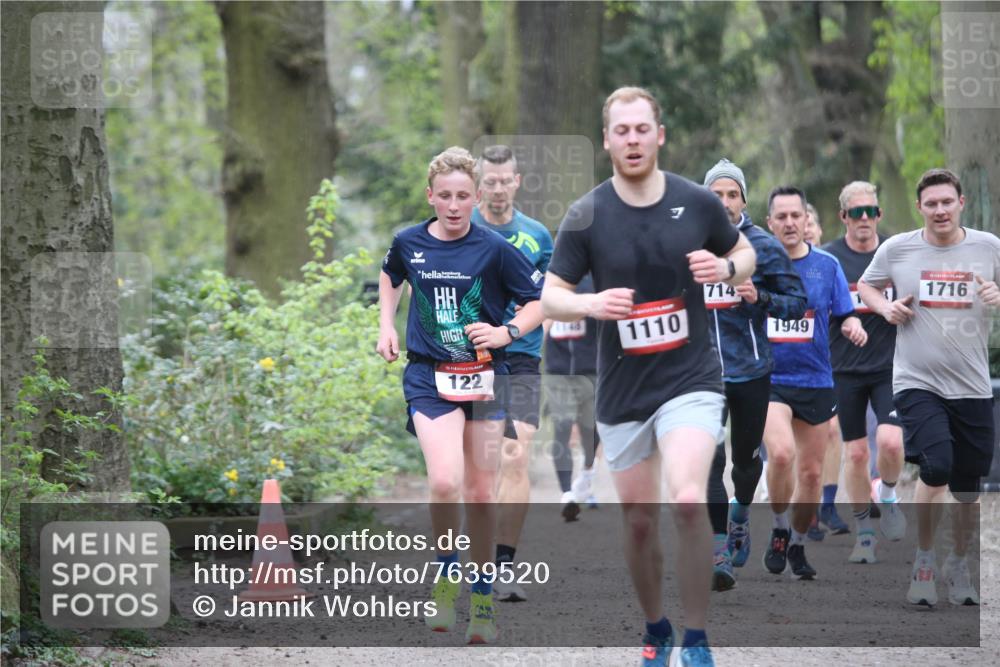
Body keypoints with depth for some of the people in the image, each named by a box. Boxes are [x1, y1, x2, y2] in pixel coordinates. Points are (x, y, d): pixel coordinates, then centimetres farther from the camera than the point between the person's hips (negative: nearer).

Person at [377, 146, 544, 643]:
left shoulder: (494, 249, -7)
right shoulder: (408, 243, 0)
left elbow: (543, 300, 0)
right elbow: (391, 277, 24)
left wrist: (507, 332, -14)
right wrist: (386, 325, 13)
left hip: (484, 376, 0)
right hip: (429, 377, 0)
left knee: (482, 494, 5)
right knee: (445, 482, -21)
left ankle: (482, 600, 21)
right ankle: (447, 578, 2)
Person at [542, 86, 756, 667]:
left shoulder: (698, 202, -3)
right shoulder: (587, 216, -5)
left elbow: (745, 254, 13)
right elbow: (550, 297, -2)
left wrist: (725, 268, -11)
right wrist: (592, 304, -24)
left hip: (691, 379, -2)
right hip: (623, 390, 2)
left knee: (689, 501, -22)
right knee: (640, 521, 8)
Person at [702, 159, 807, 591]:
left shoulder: (764, 247, -4)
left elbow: (797, 303, -3)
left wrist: (761, 298, -19)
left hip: (752, 371, 0)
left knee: (746, 458, 16)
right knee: (710, 457, -15)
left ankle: (740, 517, 47)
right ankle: (720, 553, -13)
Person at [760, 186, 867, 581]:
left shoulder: (827, 265, 4)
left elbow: (845, 316, 7)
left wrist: (853, 326, -14)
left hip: (816, 382, 2)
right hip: (768, 380, -2)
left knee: (811, 472, 6)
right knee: (781, 453, -25)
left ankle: (797, 546, 26)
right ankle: (779, 530, -3)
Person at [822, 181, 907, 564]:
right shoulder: (826, 259, -3)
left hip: (890, 367, 0)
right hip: (845, 370, 0)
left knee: (890, 441, -18)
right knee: (856, 453, 1)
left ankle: (888, 496, 13)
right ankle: (864, 533, 16)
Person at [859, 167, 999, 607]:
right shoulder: (897, 248, 0)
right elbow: (866, 286, 16)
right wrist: (885, 307, -4)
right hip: (917, 383, -2)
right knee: (936, 468, -21)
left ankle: (958, 566, 34)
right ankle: (924, 562, -1)